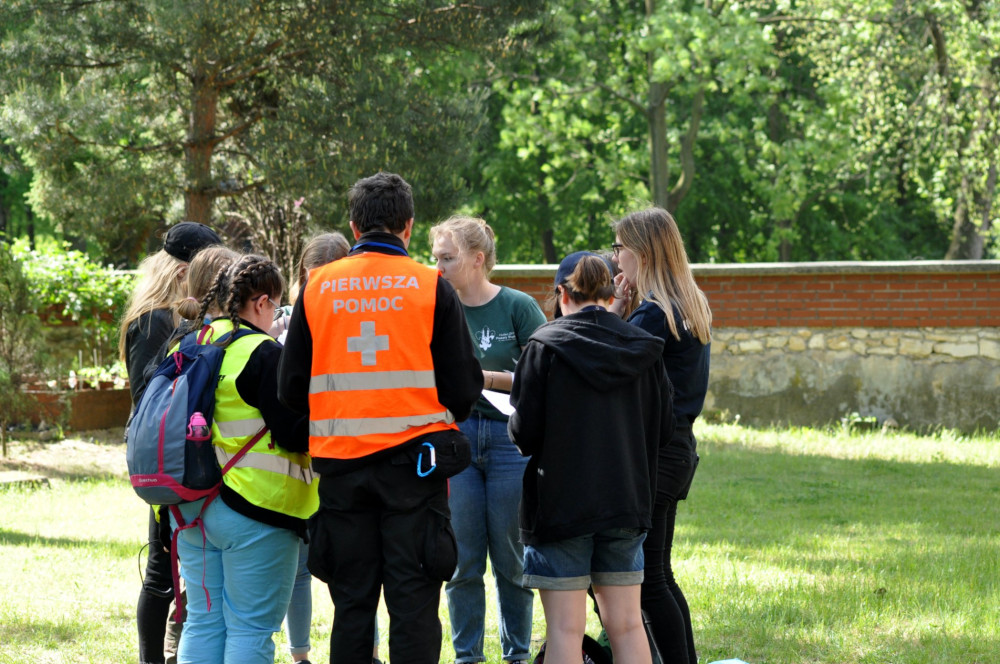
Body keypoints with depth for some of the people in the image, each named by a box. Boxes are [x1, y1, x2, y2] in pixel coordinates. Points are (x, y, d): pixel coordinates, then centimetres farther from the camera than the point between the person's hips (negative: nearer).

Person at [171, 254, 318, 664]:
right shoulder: (262, 353, -14)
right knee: (251, 627, -2)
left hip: (191, 506, 7)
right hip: (254, 509, -7)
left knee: (203, 621, 12)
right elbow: (293, 433, -17)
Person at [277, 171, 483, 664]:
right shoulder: (431, 287, -2)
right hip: (412, 460, -2)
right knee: (414, 604, 0)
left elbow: (291, 389, 7)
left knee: (352, 604, 9)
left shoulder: (318, 287, 4)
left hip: (340, 462, 2)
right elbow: (464, 387, 0)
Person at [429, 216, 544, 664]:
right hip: (454, 436, 2)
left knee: (511, 557, 3)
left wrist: (484, 377, -14)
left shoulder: (518, 307, -3)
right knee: (462, 559, 2)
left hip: (510, 438, -2)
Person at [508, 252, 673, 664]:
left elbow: (524, 433, -11)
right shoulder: (642, 349, 3)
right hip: (626, 501, 4)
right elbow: (663, 429, 7)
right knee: (626, 624, 9)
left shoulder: (546, 345, -10)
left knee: (565, 629, -2)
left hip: (561, 504, -4)